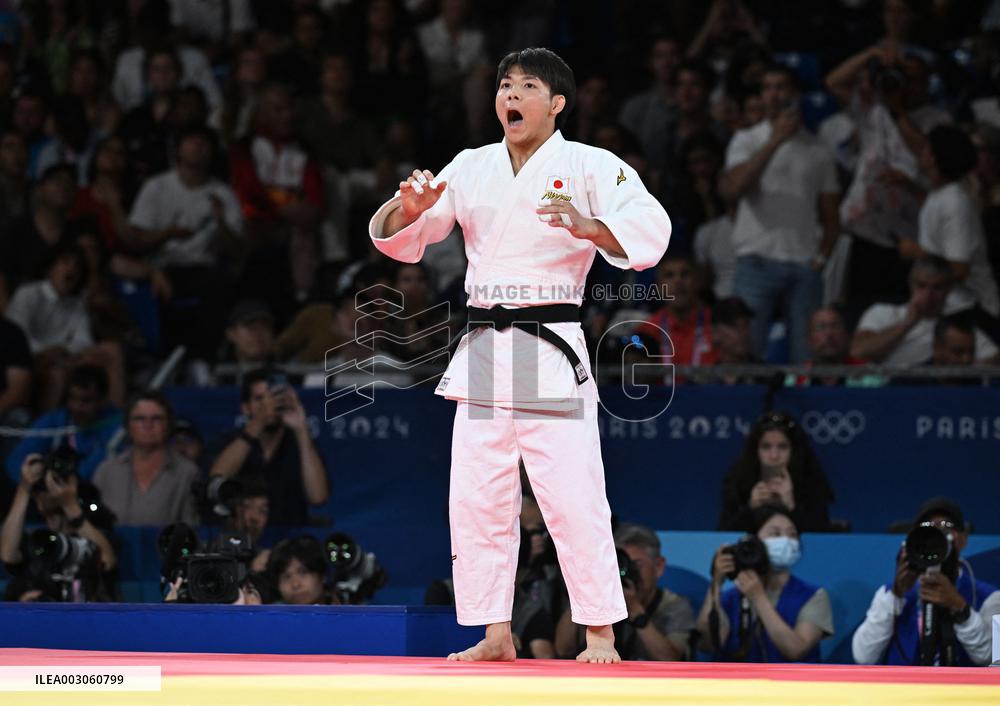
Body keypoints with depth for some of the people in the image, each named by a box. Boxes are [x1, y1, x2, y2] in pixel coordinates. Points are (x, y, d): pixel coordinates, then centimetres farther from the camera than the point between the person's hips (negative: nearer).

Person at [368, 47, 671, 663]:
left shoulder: (589, 166, -1)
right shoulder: (471, 169, 13)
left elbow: (649, 231, -14)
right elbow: (397, 240, 12)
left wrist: (587, 227, -32)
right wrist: (410, 209, -11)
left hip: (553, 349, -5)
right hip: (484, 352, 5)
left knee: (573, 497, -9)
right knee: (476, 499, 6)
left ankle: (601, 633, -3)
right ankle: (496, 635, 15)